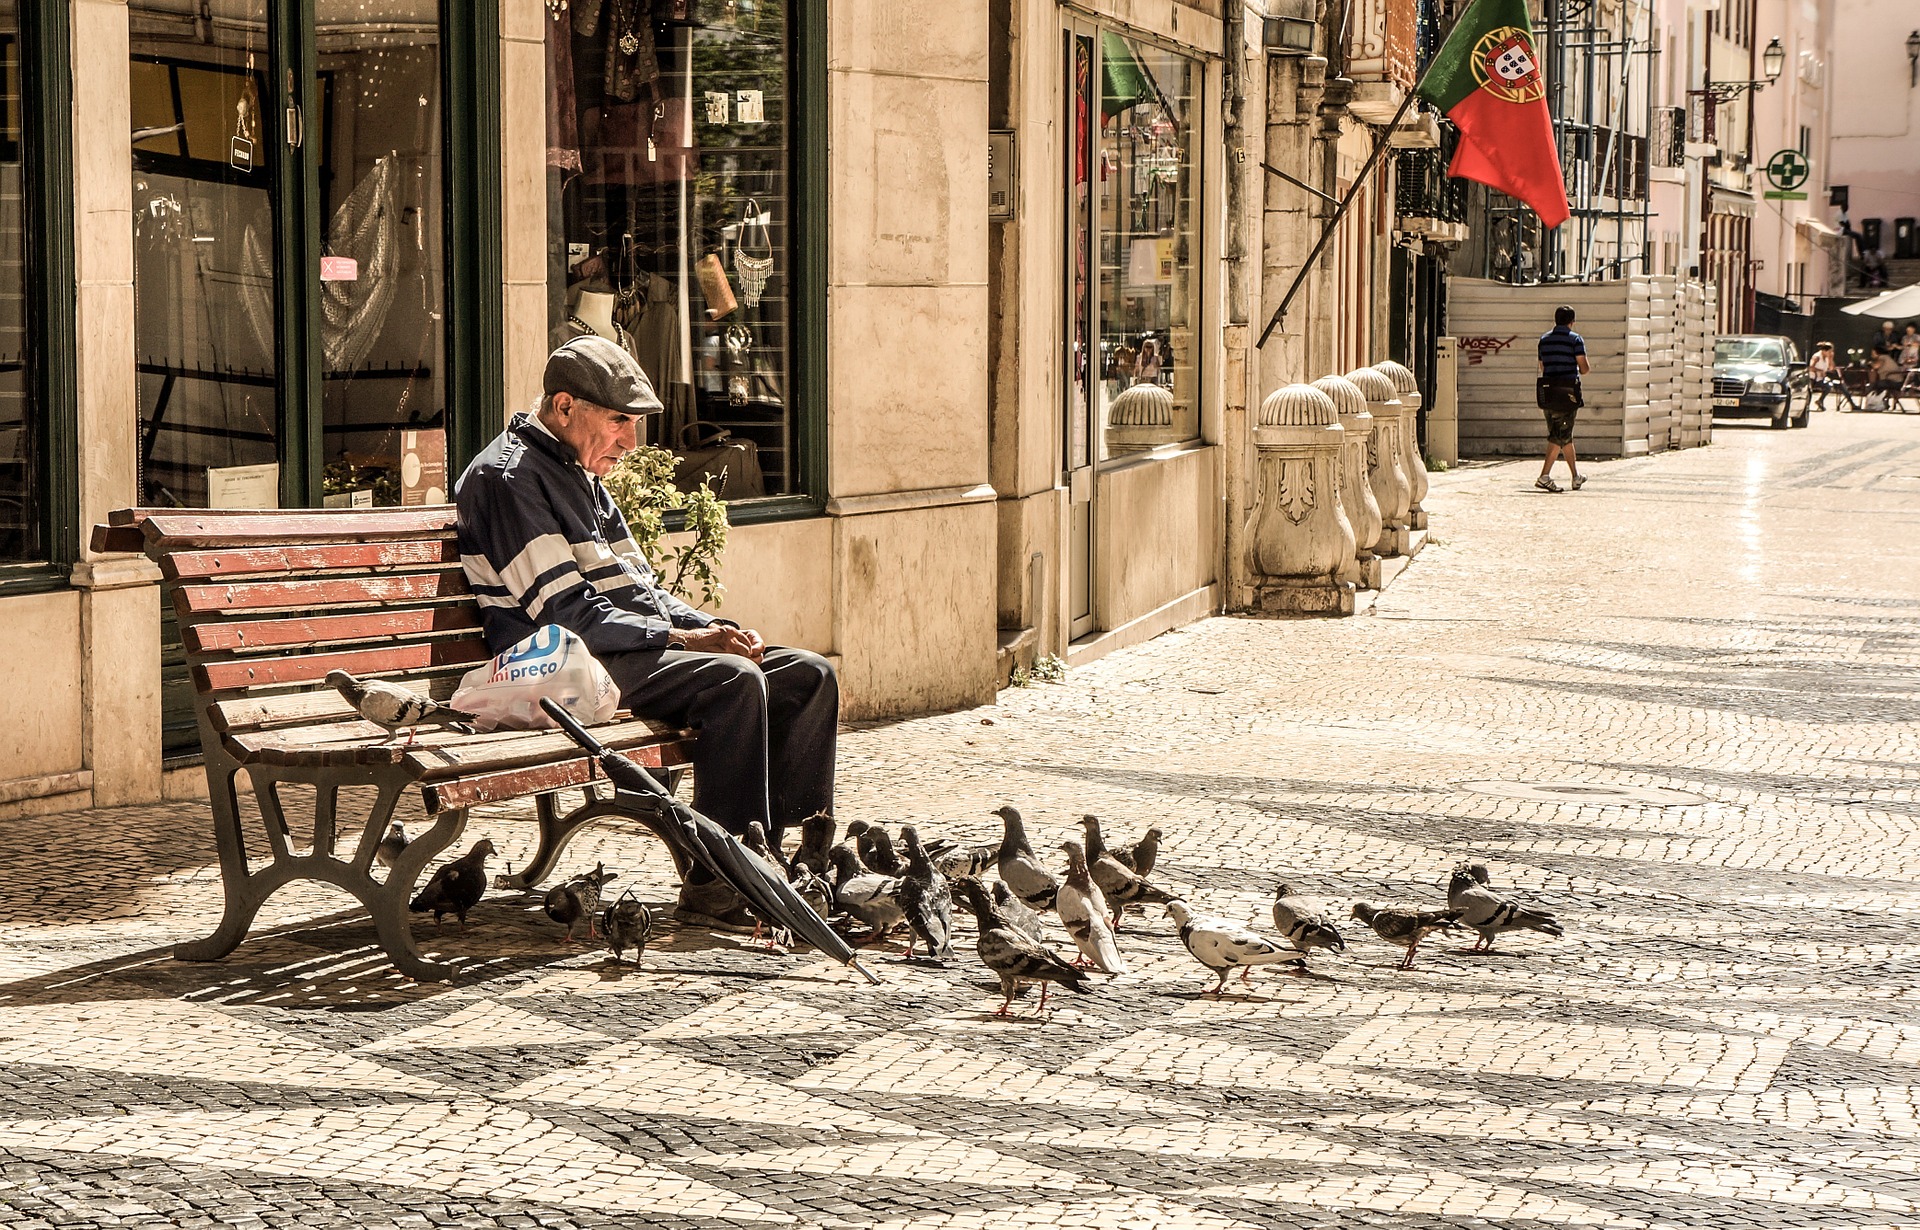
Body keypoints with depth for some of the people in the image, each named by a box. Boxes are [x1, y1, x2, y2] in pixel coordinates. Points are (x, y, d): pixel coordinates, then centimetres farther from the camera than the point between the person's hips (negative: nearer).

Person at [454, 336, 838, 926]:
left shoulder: (579, 475, 22)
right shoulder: (507, 478, -9)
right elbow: (567, 613, -17)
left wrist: (717, 630, 4)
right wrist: (682, 640, -19)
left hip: (642, 647, 10)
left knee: (809, 675, -3)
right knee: (734, 679, -31)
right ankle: (715, 881, -29)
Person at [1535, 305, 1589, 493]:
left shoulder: (1544, 339, 11)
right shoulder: (1575, 339, -5)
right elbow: (1584, 369, -8)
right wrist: (1585, 369, 15)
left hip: (1547, 392, 6)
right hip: (1567, 392, -6)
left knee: (1565, 436, 13)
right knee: (1561, 436, -3)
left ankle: (1576, 476, 19)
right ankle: (1544, 476, -12)